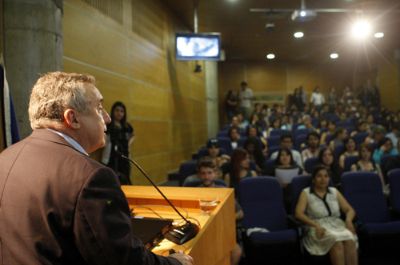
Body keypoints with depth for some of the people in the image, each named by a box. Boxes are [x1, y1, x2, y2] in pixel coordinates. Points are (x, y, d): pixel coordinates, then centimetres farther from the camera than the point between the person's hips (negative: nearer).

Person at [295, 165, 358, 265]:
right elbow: (298, 213, -7)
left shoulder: (334, 192, 18)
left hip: (337, 225, 4)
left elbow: (350, 210, 15)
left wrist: (348, 220, -9)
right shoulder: (306, 193, 5)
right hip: (319, 228, -3)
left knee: (350, 241, -31)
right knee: (337, 242, -34)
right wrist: (316, 225, -22)